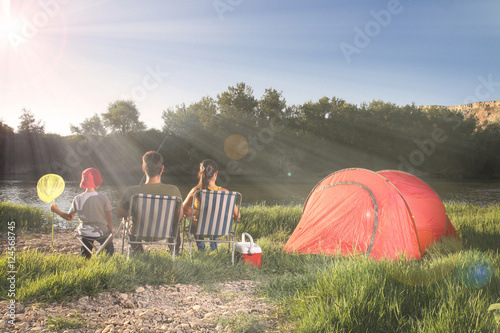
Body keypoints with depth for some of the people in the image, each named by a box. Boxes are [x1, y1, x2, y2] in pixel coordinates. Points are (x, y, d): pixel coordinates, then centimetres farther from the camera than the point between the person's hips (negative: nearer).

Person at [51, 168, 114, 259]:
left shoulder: (78, 199, -9)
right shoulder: (103, 197, -13)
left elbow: (69, 217, 1)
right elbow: (109, 218, -8)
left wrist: (56, 210, 17)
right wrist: (111, 232, 6)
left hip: (85, 233, 2)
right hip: (102, 232, -1)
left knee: (85, 257, 22)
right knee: (109, 252, 23)